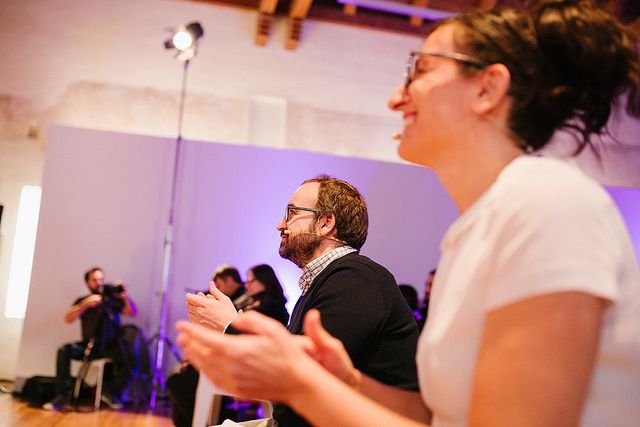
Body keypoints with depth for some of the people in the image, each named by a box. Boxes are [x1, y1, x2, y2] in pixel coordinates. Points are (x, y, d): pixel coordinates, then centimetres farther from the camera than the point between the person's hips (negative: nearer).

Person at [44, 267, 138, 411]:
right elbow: (68, 319, -4)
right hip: (89, 346, 1)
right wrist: (86, 304, -17)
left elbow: (133, 313, -3)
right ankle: (63, 395, -19)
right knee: (64, 350, -26)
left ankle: (110, 393, -8)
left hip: (110, 346, -1)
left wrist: (125, 296, -21)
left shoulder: (113, 299, 8)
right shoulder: (83, 301, 12)